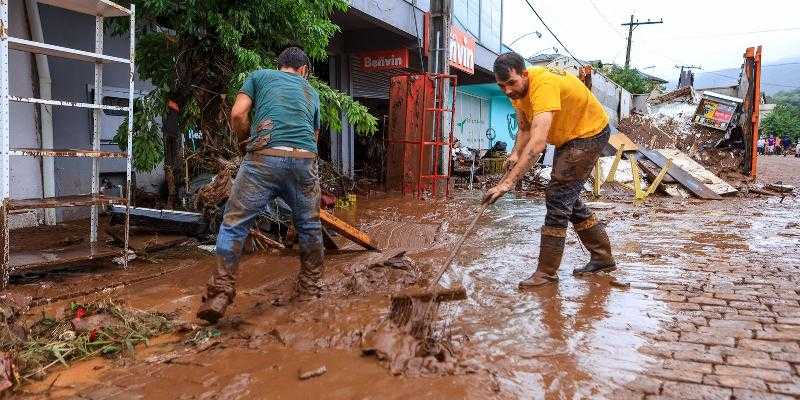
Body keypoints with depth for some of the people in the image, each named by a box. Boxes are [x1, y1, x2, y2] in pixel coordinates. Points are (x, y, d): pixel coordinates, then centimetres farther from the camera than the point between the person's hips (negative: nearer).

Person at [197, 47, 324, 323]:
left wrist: (246, 142, 22)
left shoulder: (260, 76, 20)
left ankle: (220, 293, 0)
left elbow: (238, 115, 6)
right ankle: (309, 291, 29)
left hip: (264, 157, -2)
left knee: (234, 223, 6)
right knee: (309, 226, 18)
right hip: (305, 159, 3)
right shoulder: (311, 91, 28)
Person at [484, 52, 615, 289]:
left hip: (590, 133, -9)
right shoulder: (517, 89, -7)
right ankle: (603, 258, 26)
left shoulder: (544, 84, -35)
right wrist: (515, 154, -17)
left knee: (558, 195, -14)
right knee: (568, 198, 13)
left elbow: (538, 142, -46)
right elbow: (525, 129, 4)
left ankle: (547, 272, -6)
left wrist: (508, 182, -51)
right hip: (569, 136, 9)